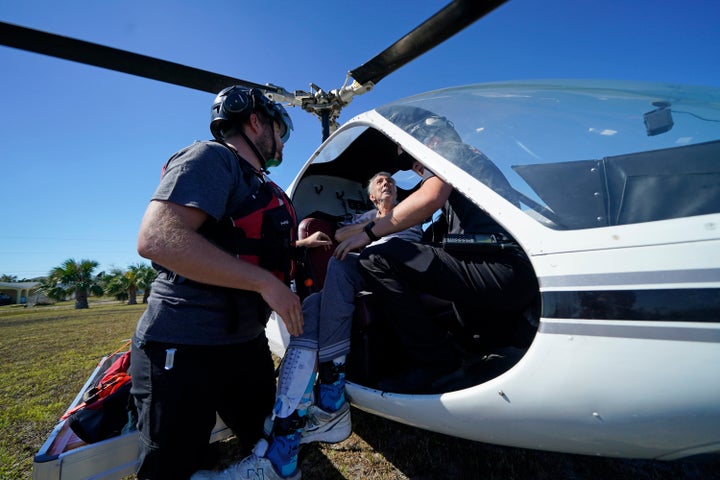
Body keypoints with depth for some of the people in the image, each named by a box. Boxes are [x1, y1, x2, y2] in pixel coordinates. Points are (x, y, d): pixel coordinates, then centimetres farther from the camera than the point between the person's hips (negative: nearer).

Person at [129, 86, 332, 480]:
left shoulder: (257, 184, 16)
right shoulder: (211, 158, -13)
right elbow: (156, 238, -29)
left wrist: (299, 246, 20)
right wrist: (265, 282, -27)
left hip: (247, 343, 10)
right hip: (184, 351, -9)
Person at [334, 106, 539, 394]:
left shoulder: (445, 148, 2)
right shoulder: (470, 158, 29)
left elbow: (430, 197, -21)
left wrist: (369, 234, -13)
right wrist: (388, 211, 27)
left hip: (500, 270, -11)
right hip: (524, 276, 11)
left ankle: (435, 368, -10)